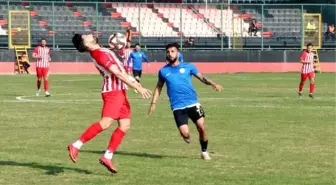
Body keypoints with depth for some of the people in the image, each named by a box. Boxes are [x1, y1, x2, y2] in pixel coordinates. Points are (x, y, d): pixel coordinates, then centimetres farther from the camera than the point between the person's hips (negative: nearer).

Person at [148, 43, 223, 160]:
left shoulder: (188, 66, 4)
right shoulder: (163, 71, 7)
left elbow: (201, 78, 7)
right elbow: (159, 87, 19)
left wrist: (213, 84, -11)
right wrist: (153, 103, 13)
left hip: (193, 103, 0)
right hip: (177, 107, 0)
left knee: (201, 127, -7)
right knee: (184, 133, -15)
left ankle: (204, 151, 18)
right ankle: (187, 137, 25)